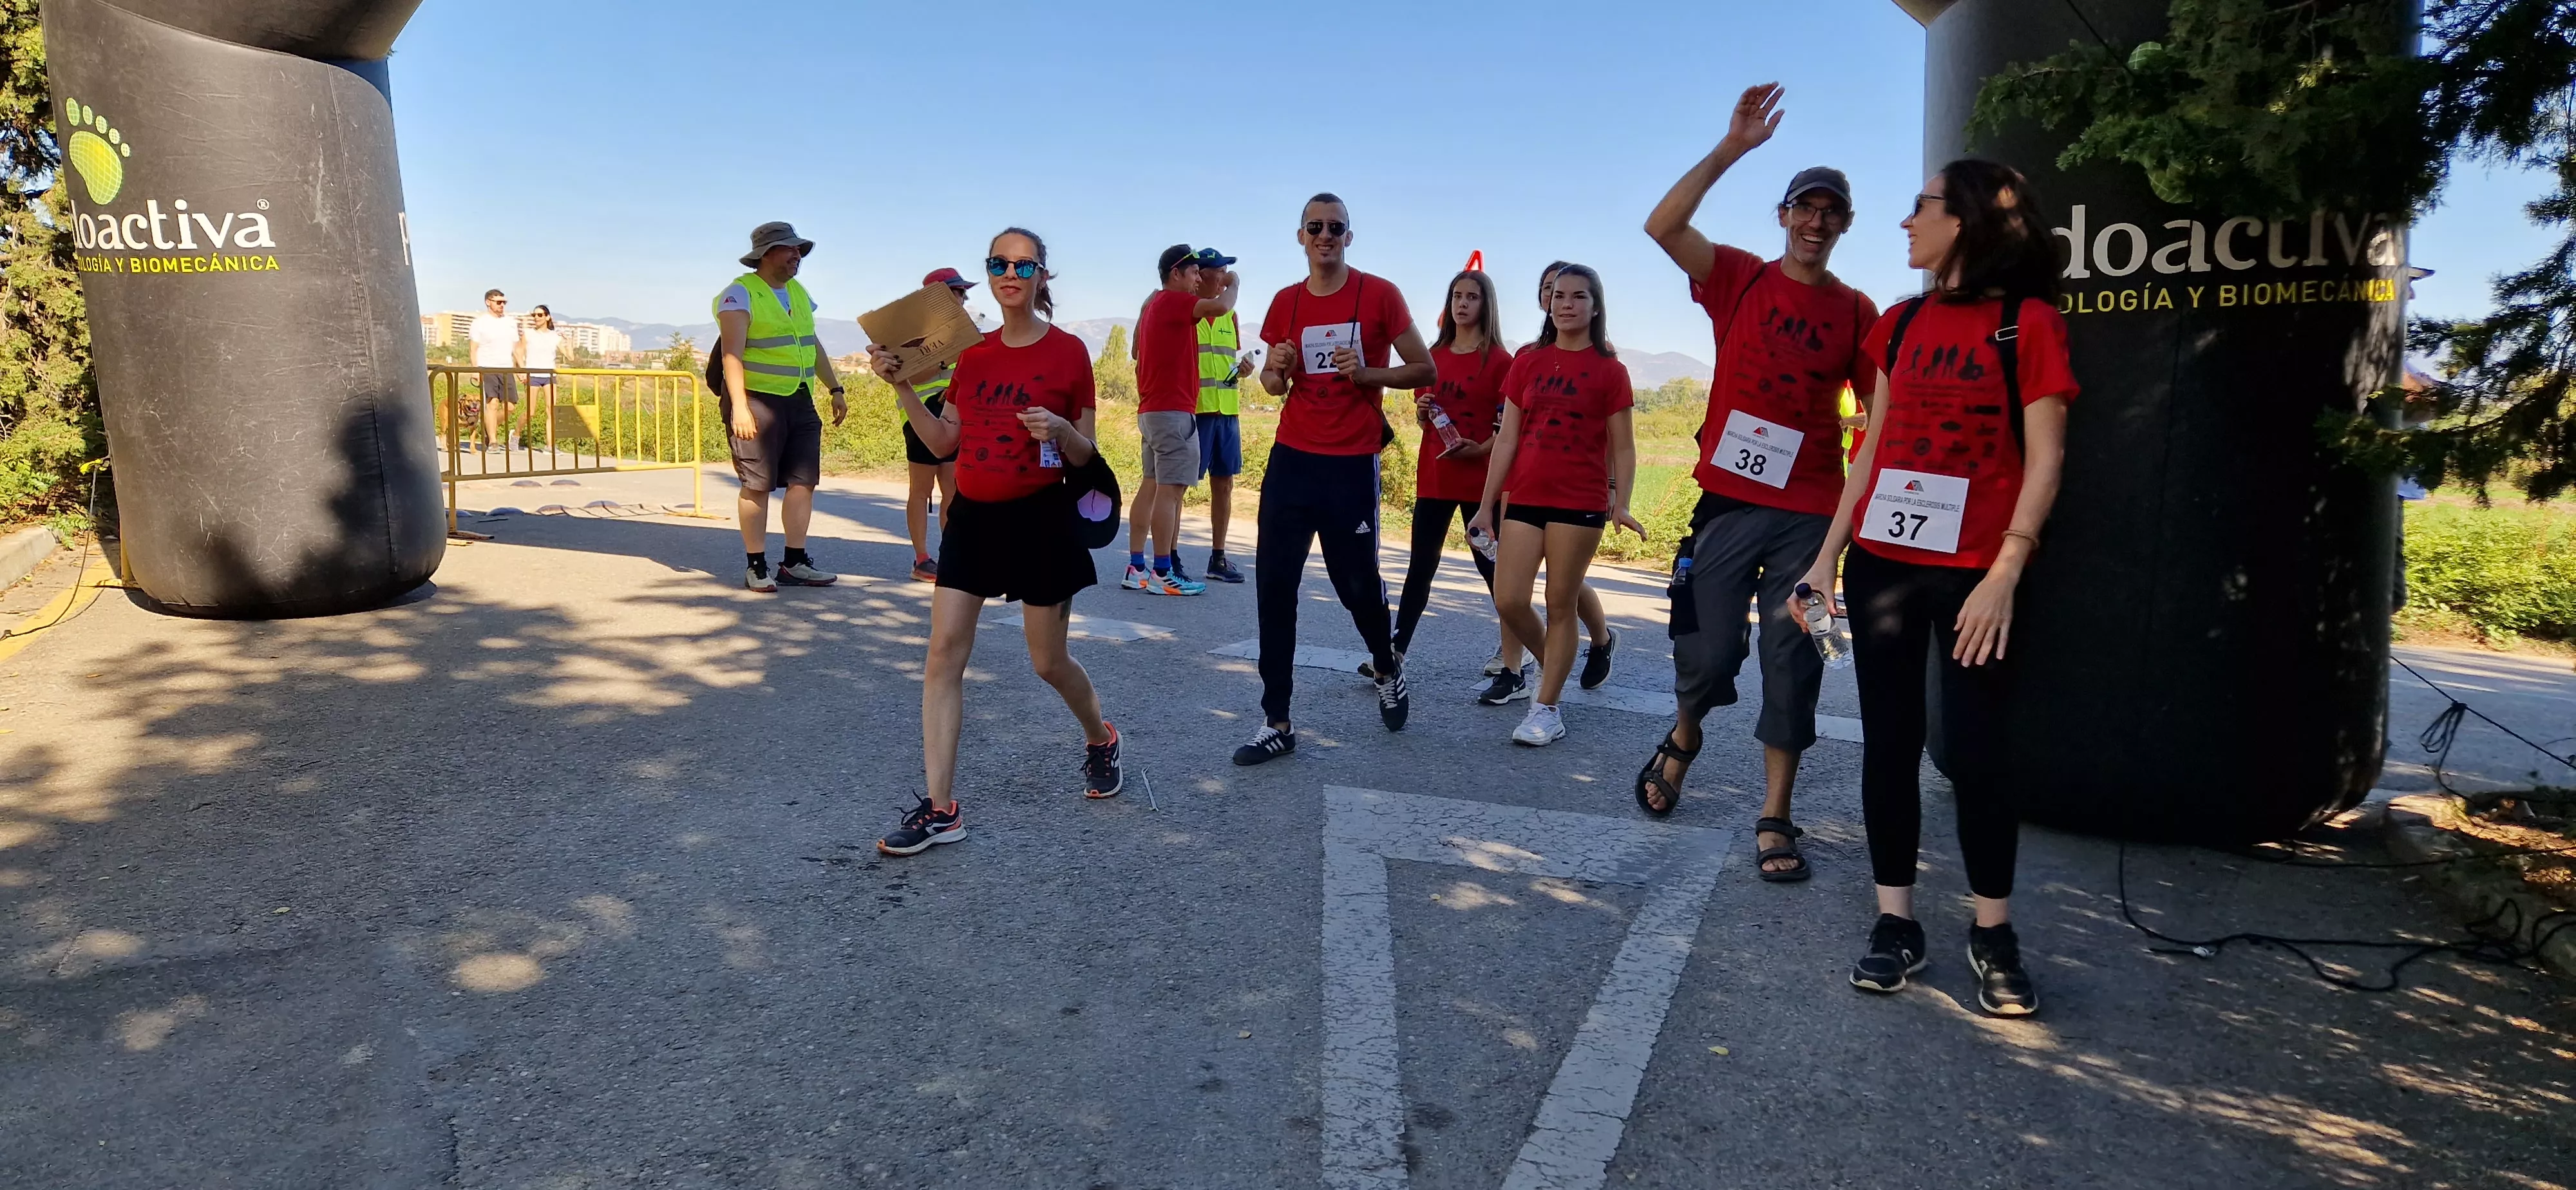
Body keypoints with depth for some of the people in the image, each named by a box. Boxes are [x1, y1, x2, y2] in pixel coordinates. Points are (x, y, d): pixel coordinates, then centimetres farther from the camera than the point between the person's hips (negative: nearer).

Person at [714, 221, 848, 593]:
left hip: (800, 402, 7)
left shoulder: (799, 292, 18)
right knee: (757, 485, -3)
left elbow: (814, 346, 26)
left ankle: (794, 562, 12)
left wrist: (836, 389, 21)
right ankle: (756, 567, 5)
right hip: (758, 400, -7)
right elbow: (732, 353, -14)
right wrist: (739, 407, -23)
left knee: (804, 481, 4)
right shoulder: (740, 294, -6)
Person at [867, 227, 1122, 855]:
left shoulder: (1068, 351, -6)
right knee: (943, 657, -4)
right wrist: (901, 386, 0)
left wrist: (1059, 428, -23)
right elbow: (944, 442, 10)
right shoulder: (973, 354, 7)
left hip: (1040, 520, -4)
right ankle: (941, 809, 0)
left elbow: (1086, 455, -2)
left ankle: (1100, 739, 39)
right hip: (973, 517, 4)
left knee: (1049, 662, 7)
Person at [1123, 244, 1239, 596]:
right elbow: (1221, 306, -26)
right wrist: (1233, 284, -5)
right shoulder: (1174, 301, -11)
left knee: (1151, 485, 8)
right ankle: (1163, 574, -8)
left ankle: (1136, 569, 8)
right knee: (1170, 488, -9)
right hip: (1174, 411, -10)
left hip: (1151, 410, 10)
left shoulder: (1153, 305, 19)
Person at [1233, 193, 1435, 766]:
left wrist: (1366, 374, -15)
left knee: (1357, 583, 3)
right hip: (1291, 459, 4)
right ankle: (1277, 723, 7)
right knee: (1273, 585, -1)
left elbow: (1425, 370, 0)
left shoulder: (1379, 295, -3)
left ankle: (1388, 670, 37)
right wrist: (1276, 370, -5)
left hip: (1352, 465, -3)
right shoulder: (1285, 302, 8)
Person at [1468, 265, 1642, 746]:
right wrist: (1486, 505, 6)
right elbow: (1506, 438, 8)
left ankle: (1547, 708, 12)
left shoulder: (1609, 371, 0)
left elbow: (1623, 448, 0)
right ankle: (1550, 664, 27)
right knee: (1508, 601, -2)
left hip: (1581, 503, -3)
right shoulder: (1527, 363, 8)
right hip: (1525, 498, 3)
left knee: (1561, 605, 1)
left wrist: (1621, 506, -13)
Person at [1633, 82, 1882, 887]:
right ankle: (1683, 737, 35)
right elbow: (1663, 225, -9)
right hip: (1729, 498, -1)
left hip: (1810, 511, 1)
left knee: (1791, 663, 2)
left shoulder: (1858, 313, 7)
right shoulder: (1740, 280, 4)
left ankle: (1775, 820, 13)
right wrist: (1730, 150, -13)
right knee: (1709, 650, 1)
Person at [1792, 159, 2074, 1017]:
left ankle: (1993, 937, 16)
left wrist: (2004, 574, -16)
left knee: (1974, 751, -1)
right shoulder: (1903, 324, 11)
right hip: (1881, 563, 5)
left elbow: (2044, 459, -7)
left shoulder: (2028, 322, -3)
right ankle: (1896, 925, 16)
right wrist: (1827, 557, 9)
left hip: (1972, 573, -4)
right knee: (1889, 742, 6)